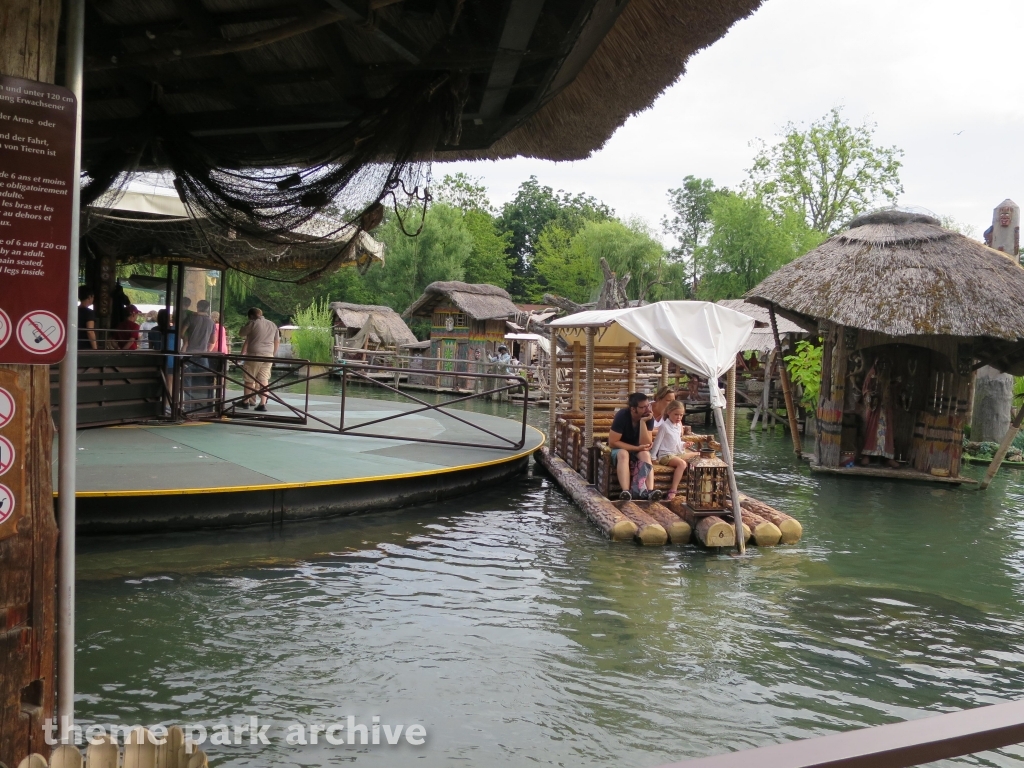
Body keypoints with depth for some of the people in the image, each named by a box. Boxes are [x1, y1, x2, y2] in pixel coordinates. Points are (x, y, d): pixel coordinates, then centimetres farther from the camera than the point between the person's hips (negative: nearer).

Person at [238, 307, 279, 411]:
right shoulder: (273, 325, 15)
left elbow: (241, 333, 5)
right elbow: (276, 342, 20)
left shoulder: (253, 323, -3)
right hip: (268, 356, 5)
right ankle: (263, 403, -4)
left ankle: (246, 402, 17)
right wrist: (273, 354, 27)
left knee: (249, 379, 7)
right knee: (264, 380, 2)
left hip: (254, 355, -5)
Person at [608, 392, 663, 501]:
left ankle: (649, 491, -46)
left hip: (638, 451, 3)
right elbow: (612, 443, -22)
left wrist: (643, 422, -28)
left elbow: (646, 444, -19)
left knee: (645, 454, -30)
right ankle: (626, 491, -51)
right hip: (620, 448, -3)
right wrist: (636, 448, -25)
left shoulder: (648, 418, -13)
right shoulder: (622, 416, -23)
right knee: (623, 454, -36)